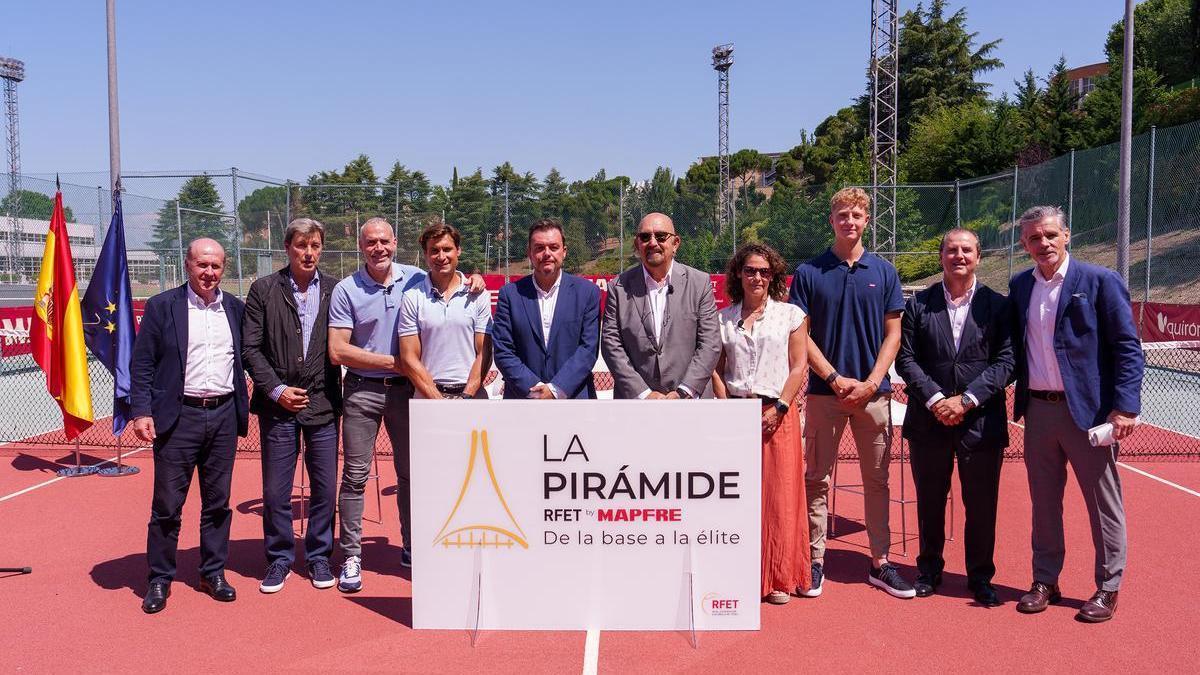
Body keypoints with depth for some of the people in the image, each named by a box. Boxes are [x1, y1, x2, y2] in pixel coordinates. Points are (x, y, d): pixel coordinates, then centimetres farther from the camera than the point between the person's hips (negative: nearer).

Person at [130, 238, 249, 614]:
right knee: (167, 504, 4)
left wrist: (244, 408, 7)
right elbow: (142, 363, -3)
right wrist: (142, 411, -10)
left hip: (224, 415, 3)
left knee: (218, 501, 11)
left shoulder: (235, 309, 8)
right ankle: (160, 579, 18)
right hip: (179, 417, -3)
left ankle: (213, 572, 24)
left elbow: (247, 357, 13)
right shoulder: (162, 307, -1)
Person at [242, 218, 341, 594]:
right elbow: (251, 348, -1)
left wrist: (335, 391, -2)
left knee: (325, 488, 7)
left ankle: (319, 556, 25)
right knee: (275, 491, 6)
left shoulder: (335, 290, 4)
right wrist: (276, 389, -9)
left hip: (323, 404, 1)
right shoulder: (264, 290, 2)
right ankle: (279, 559, 23)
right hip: (279, 404, -1)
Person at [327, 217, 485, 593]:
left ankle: (412, 548, 26)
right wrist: (392, 362, -12)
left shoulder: (416, 280, 1)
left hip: (406, 389, 3)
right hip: (362, 390, -2)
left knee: (411, 471, 12)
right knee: (355, 475, 1)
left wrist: (472, 282, -6)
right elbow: (338, 351, -10)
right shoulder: (346, 290, -5)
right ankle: (351, 556, 11)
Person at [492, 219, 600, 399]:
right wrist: (534, 390, -12)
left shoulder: (587, 292, 1)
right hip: (523, 397, 1)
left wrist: (557, 389, -13)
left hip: (573, 396, 0)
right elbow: (503, 352, -2)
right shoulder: (510, 294, 2)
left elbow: (588, 348, -4)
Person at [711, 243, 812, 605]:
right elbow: (716, 370, 9)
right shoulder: (723, 319, 10)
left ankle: (779, 578, 11)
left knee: (780, 496, 0)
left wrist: (778, 408, -9)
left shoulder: (791, 315, 6)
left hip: (777, 415, -1)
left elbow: (798, 367, 1)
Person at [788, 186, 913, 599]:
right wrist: (836, 378, -10)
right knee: (817, 479, 4)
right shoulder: (809, 273, 1)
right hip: (825, 391, -1)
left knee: (876, 480, 8)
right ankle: (816, 561, 14)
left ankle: (880, 562, 19)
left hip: (874, 392, 2)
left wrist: (871, 382, -8)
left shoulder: (884, 272, 6)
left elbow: (892, 334, 4)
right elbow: (801, 336, -1)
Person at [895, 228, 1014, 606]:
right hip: (929, 421, 1)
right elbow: (906, 359, 0)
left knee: (981, 505, 7)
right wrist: (935, 399, -13)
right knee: (929, 502, 12)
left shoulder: (998, 305, 2)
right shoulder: (918, 304, 5)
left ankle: (981, 578, 24)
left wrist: (965, 400, -14)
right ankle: (929, 570, 28)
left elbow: (1005, 362, -4)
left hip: (981, 422, -1)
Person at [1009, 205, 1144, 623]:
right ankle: (1045, 581, 25)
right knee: (1044, 502, 13)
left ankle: (1108, 589, 20)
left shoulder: (1100, 281, -5)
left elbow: (1128, 348, -8)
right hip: (1038, 410, 4)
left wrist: (1125, 406, -15)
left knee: (1103, 504, 7)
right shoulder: (1020, 287, 9)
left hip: (1087, 410, -4)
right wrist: (1020, 402, 3)